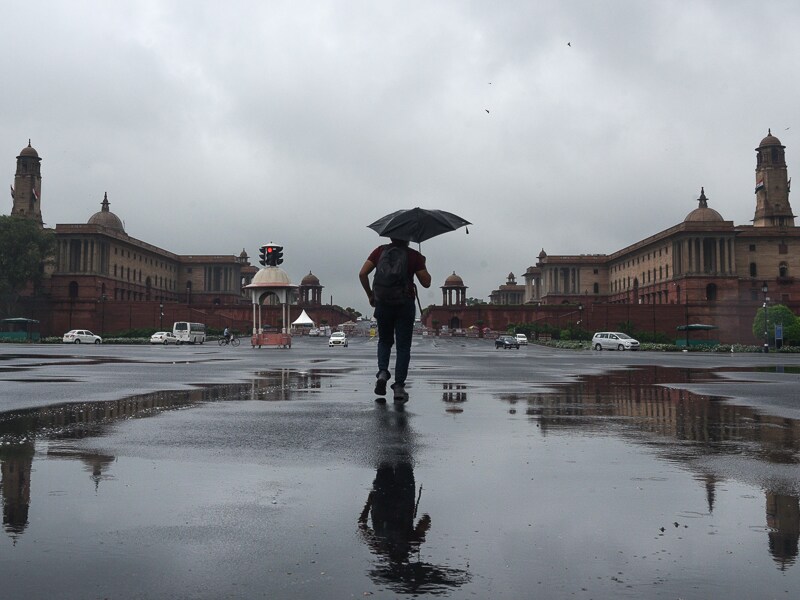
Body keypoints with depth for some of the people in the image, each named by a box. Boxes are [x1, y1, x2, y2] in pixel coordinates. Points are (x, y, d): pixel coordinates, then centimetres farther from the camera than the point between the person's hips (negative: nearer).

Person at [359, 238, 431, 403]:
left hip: (382, 303, 2)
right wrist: (423, 265, 15)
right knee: (403, 346, 5)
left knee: (384, 341, 20)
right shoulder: (414, 256, -1)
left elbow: (362, 274, 0)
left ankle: (383, 372, -4)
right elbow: (426, 282, -1)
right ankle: (399, 386, -2)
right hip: (405, 304, -2)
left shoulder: (380, 251, 6)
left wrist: (370, 294, 10)